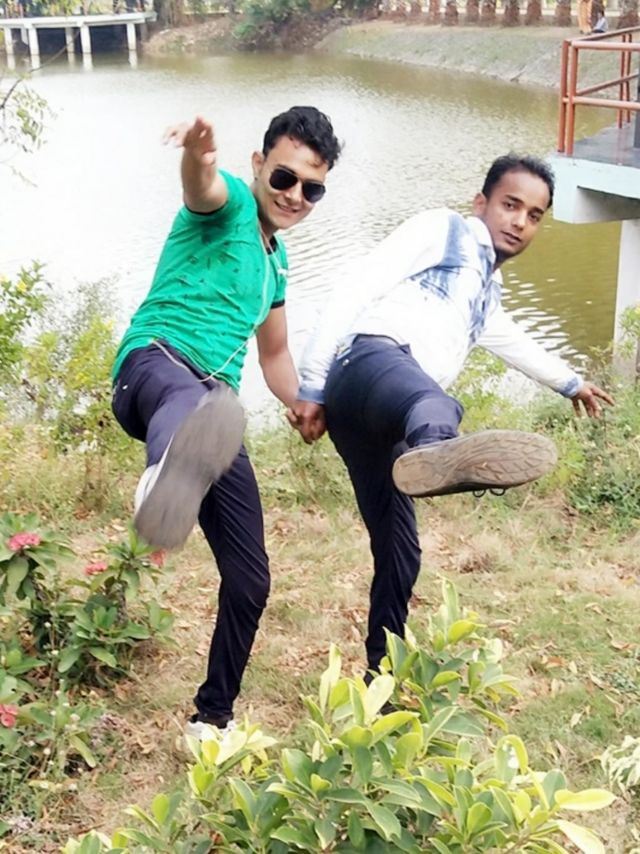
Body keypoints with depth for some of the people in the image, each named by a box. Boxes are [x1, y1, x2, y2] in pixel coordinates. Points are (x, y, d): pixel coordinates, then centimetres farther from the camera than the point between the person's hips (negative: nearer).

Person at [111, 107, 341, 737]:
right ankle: (164, 482, -84)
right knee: (185, 394, -46)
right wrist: (198, 156, -46)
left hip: (215, 402, 8)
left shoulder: (275, 259, 27)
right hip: (156, 361, -7)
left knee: (249, 579, 9)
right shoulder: (227, 205, 4)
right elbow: (202, 187, -24)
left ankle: (213, 719, 30)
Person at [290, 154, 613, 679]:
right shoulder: (443, 228, 12)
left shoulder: (487, 290, 37)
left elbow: (511, 341, 59)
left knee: (399, 555, 9)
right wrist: (312, 385, -7)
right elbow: (357, 289, 1)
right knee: (437, 409, -42)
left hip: (380, 425, 9)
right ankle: (439, 453, -77)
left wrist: (570, 382, 74)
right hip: (372, 361, -9)